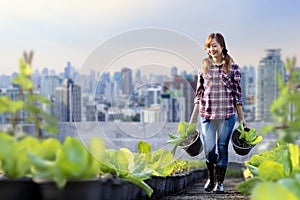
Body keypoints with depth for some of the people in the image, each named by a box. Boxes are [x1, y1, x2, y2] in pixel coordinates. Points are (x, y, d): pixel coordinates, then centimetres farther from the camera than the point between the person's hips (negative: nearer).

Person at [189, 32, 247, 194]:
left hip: (227, 114, -1)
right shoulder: (204, 67, 8)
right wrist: (193, 118, 10)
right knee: (209, 150, -1)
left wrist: (242, 118, 4)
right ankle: (211, 178, 25)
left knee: (222, 148, 2)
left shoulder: (232, 67, 3)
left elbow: (237, 94, 4)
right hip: (207, 114, 1)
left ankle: (220, 182, 16)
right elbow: (199, 94, 11)